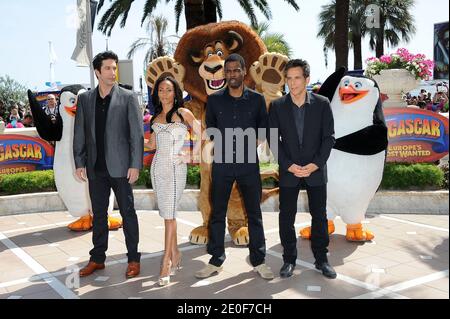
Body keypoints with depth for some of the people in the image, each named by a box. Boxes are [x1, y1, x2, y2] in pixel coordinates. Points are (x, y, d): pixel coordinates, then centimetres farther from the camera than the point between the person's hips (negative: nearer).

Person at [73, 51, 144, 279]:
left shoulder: (128, 97, -2)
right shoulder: (85, 99, 8)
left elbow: (137, 133, -5)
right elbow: (79, 133, 9)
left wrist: (135, 165, -11)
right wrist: (79, 163, 3)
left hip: (120, 166, -3)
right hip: (96, 168, 4)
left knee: (127, 213, 4)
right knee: (98, 214, 12)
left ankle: (133, 259, 15)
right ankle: (97, 259, 24)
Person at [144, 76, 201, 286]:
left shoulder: (182, 113, -2)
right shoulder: (156, 117, 14)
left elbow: (202, 135, -3)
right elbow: (152, 145, 17)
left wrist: (192, 156, -6)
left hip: (175, 167, -5)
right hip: (158, 166, 6)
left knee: (169, 214, -7)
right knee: (167, 213, 9)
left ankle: (166, 262, -2)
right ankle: (175, 255, 21)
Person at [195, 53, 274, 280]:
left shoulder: (257, 99, 1)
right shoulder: (214, 99, 3)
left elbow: (263, 130, 8)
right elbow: (210, 129, 12)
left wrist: (250, 140, -6)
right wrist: (221, 143, -1)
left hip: (249, 163, -1)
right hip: (222, 162, 1)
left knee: (254, 214, 7)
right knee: (217, 213, 7)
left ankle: (259, 261, 20)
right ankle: (215, 261, 20)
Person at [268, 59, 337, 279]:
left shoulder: (322, 103, -1)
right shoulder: (277, 106, 0)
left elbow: (329, 137, -2)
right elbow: (273, 139, -1)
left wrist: (315, 164, -11)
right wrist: (289, 165, -10)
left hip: (316, 170, 0)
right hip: (288, 171, 0)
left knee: (319, 216, 6)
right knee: (286, 217, 5)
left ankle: (321, 259, 19)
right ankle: (289, 259, 18)